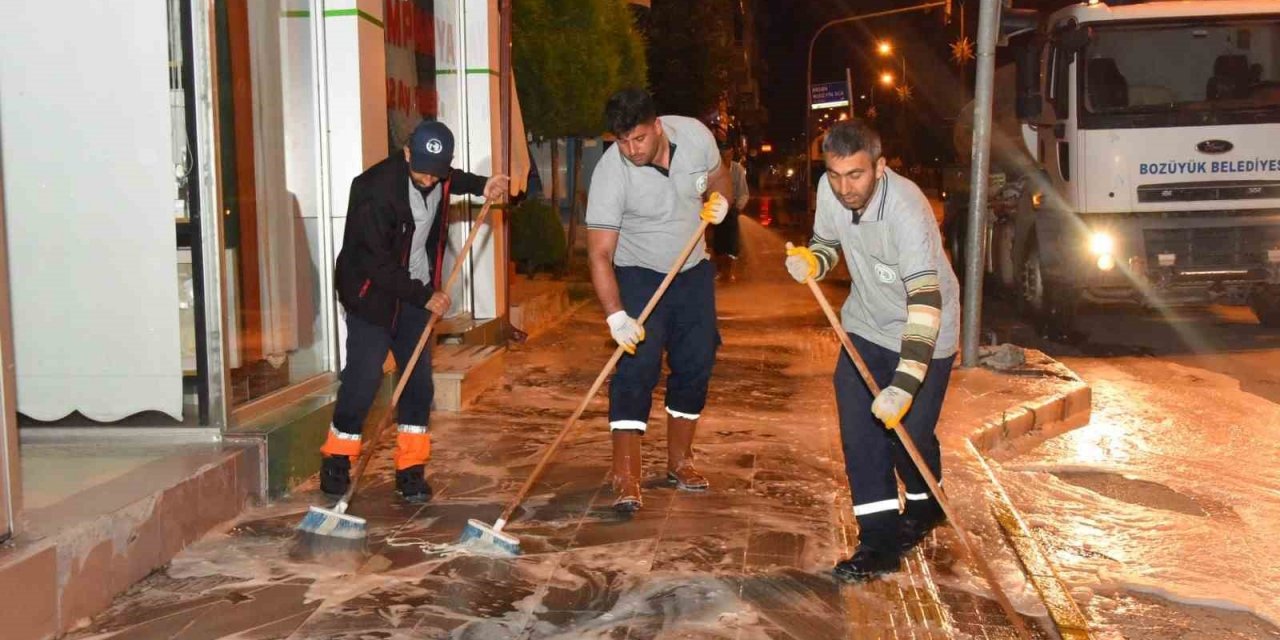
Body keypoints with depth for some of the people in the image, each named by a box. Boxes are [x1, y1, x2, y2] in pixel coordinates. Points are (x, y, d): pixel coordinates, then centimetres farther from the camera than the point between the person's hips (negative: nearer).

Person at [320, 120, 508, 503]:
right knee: (364, 377, -7)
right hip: (371, 292, -6)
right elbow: (376, 263, -24)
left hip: (415, 293, 6)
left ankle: (411, 470, 11)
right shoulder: (376, 189, -25)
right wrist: (425, 296, -21)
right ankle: (336, 461, 13)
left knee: (419, 380, 2)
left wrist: (480, 186, 6)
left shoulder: (437, 175, -5)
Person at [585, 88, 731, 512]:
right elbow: (600, 254, -26)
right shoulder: (610, 174, -25)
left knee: (695, 368, 9)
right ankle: (626, 479, -11)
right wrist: (615, 315, -36)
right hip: (640, 276, -4)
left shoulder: (695, 135, -13)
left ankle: (679, 462, 25)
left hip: (694, 273, 5)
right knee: (636, 371, -14)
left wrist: (719, 199, -15)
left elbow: (717, 178, 8)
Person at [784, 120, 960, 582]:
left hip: (925, 331, -5)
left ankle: (924, 508, 30)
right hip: (866, 324, 6)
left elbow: (925, 301, -39)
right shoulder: (830, 190, -13)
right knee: (858, 429, -3)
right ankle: (881, 537, 6)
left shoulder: (906, 207, -33)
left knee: (910, 431, -2)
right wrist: (811, 261, -18)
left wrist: (904, 385, -47)